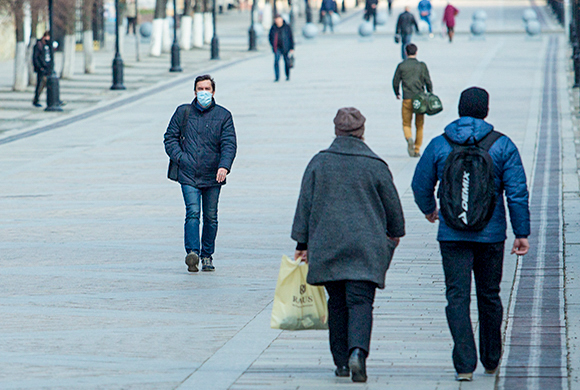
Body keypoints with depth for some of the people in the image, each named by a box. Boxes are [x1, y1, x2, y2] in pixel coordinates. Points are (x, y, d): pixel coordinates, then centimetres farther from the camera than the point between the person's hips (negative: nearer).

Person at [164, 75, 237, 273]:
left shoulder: (223, 115, 5)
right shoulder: (183, 112, 9)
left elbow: (229, 144, -3)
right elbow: (170, 137, 12)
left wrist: (224, 166, -20)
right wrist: (180, 158, -5)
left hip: (213, 176, 1)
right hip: (188, 175, -1)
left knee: (210, 217, 7)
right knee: (193, 213, -16)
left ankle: (207, 256, 19)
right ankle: (192, 253, -25)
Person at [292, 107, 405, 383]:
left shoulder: (319, 163, 3)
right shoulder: (375, 166, -1)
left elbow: (304, 205, 5)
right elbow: (392, 205, 9)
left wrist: (302, 244, 11)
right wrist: (395, 234, 27)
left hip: (327, 245, 2)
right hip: (366, 246, -2)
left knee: (337, 303, 12)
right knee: (360, 301, -5)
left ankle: (341, 362, 13)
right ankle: (357, 351, -27)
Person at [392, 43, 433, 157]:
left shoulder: (401, 66, 0)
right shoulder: (422, 66, 1)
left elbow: (395, 82, 3)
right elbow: (428, 82, 1)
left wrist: (397, 94, 21)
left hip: (407, 99, -1)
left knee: (406, 124, 8)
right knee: (419, 125, 11)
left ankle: (409, 138, -23)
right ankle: (417, 150, 11)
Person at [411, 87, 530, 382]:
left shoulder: (439, 145, -1)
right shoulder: (502, 145, -3)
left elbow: (421, 185, 7)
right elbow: (517, 192, -6)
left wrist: (429, 209, 28)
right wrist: (522, 233, -1)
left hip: (452, 235, -1)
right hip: (491, 235, 1)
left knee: (457, 297, -2)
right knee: (489, 296, 16)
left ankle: (465, 365, -15)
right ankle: (491, 360, 28)